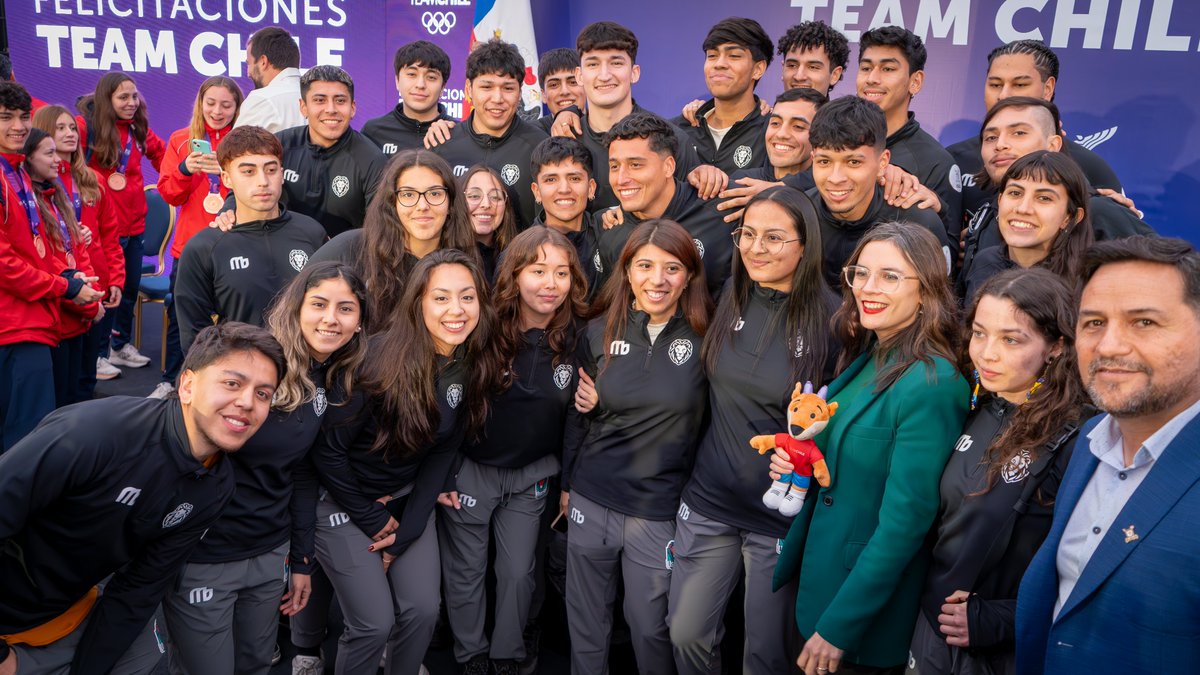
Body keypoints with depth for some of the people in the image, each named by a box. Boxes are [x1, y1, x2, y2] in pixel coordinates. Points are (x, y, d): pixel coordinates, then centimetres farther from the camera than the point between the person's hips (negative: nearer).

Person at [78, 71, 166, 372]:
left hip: (134, 225, 6)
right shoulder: (86, 126, -8)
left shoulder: (139, 131, 10)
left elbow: (163, 154, 21)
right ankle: (98, 353, 16)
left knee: (130, 288, 16)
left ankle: (121, 345, 32)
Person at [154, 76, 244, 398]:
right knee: (179, 313, 10)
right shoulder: (182, 140, 8)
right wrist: (185, 169, -14)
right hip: (189, 244, 2)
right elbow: (169, 193, 4)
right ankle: (171, 380, 25)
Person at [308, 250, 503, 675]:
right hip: (343, 497, -5)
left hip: (408, 496, 5)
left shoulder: (474, 367, -9)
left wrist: (405, 532, -7)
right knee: (375, 623, -6)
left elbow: (442, 453, -2)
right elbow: (328, 450, -20)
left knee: (423, 610, 1)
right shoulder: (382, 358, -27)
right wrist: (372, 519, -11)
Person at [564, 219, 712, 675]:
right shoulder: (600, 332, 0)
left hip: (659, 510, -2)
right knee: (586, 623, 17)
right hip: (591, 500, 3)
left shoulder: (705, 336, -9)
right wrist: (566, 483, 13)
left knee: (649, 626, 11)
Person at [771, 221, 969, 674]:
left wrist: (838, 627, -18)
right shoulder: (863, 361, 2)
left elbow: (904, 523, -23)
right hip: (818, 578, 8)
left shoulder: (932, 385, -23)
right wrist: (795, 463, -5)